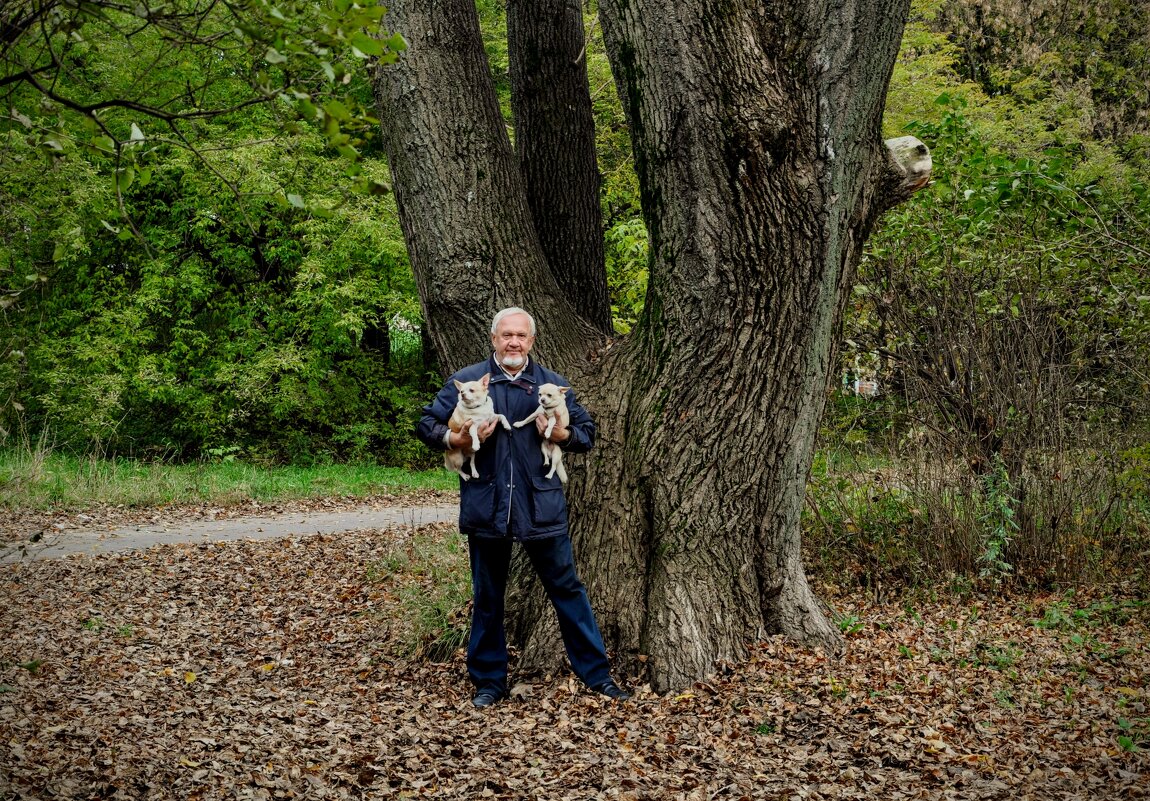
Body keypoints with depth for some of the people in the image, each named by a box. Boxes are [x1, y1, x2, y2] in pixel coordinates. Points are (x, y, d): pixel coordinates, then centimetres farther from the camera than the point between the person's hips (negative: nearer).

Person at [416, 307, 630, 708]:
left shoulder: (553, 384, 6)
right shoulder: (466, 381, 2)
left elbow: (587, 432, 11)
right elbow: (427, 424, 5)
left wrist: (562, 434, -10)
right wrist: (457, 439, -15)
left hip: (542, 506, 1)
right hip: (487, 506, 0)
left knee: (567, 588, 5)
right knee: (487, 598, 10)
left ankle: (596, 673, 15)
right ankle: (489, 681, 22)